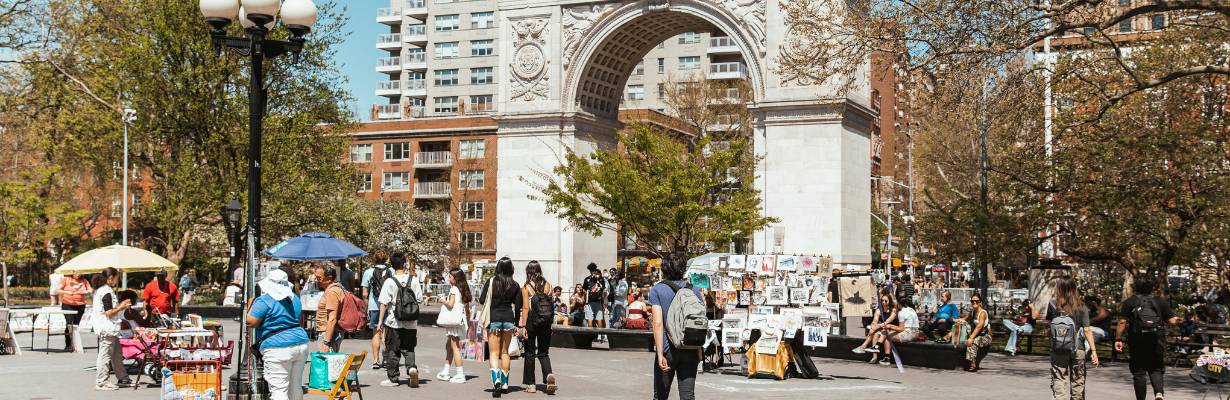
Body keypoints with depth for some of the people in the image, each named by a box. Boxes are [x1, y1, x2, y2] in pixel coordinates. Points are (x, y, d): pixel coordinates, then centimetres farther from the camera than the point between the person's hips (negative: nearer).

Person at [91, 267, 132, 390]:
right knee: (105, 355, -5)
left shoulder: (100, 290, 15)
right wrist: (121, 307, -8)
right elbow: (109, 313, -20)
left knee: (117, 354, 16)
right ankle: (101, 382, -1)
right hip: (107, 329, -11)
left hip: (109, 329, 11)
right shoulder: (107, 292, -18)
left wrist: (120, 305, 16)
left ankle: (122, 379, 24)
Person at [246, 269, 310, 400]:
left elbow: (250, 322, -11)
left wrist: (250, 307, 5)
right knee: (296, 387, 16)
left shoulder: (264, 301, -9)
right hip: (301, 344, 7)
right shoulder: (294, 298, 15)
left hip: (278, 350, -7)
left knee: (278, 389, -7)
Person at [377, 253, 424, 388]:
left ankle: (393, 378, 13)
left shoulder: (390, 282, -10)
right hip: (411, 322, 2)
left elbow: (384, 303, -10)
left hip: (393, 322, -2)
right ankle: (411, 367, -14)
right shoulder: (414, 280, -2)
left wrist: (380, 321, -5)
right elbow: (419, 299, 5)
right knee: (409, 349, 12)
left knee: (392, 351, 8)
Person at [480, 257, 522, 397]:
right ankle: (504, 384, 20)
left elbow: (482, 299, -1)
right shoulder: (515, 285, 0)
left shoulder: (491, 282, -7)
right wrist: (516, 325, 12)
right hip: (509, 318, 3)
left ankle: (496, 380, -22)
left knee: (494, 353, -1)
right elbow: (518, 306, 3)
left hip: (494, 318, -3)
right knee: (505, 352, 15)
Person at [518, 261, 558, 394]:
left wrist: (523, 326, -9)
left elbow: (525, 308, -10)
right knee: (543, 353, 11)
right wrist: (550, 321, 12)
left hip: (531, 321, -3)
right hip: (546, 322, 3)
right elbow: (551, 303, 3)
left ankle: (531, 384, 11)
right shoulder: (547, 285, 1)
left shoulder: (526, 287, -7)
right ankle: (549, 374, -16)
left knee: (529, 353, 10)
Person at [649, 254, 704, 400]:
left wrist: (660, 354, -17)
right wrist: (698, 351, 17)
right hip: (690, 351, 2)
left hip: (667, 350, -2)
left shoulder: (657, 290, -5)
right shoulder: (694, 290, 5)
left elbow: (658, 323, -14)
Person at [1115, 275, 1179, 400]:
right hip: (1157, 343, 1)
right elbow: (1172, 320, 1)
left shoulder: (1129, 302, -1)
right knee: (1156, 369, 11)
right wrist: (1178, 319, 24)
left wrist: (1118, 339, -4)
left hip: (1137, 343, -1)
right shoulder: (1161, 302, 3)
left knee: (1138, 372, 7)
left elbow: (1122, 322, -8)